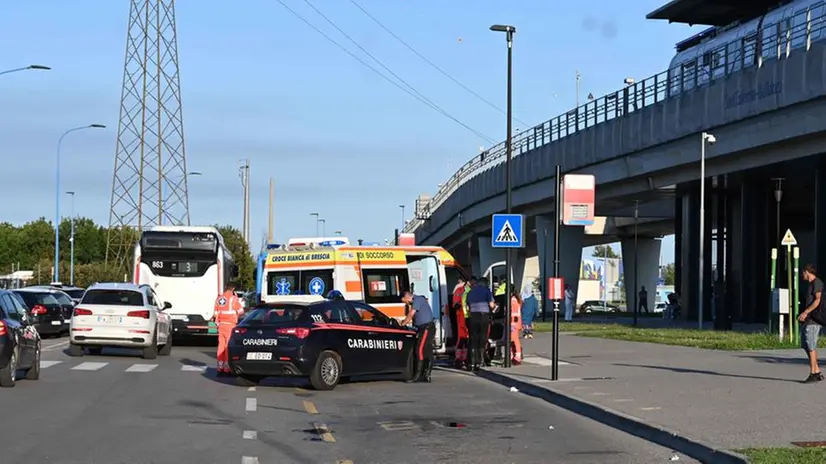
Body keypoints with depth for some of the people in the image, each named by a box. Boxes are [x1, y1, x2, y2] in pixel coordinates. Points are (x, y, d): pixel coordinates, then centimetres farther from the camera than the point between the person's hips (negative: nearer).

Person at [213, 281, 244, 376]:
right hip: (230, 325, -5)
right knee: (229, 347, -2)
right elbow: (241, 311, -6)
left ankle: (220, 369, 10)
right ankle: (227, 368, -3)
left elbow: (216, 313, 10)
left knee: (221, 346, 9)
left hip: (221, 325, 5)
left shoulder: (219, 298, 8)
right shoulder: (233, 298, -10)